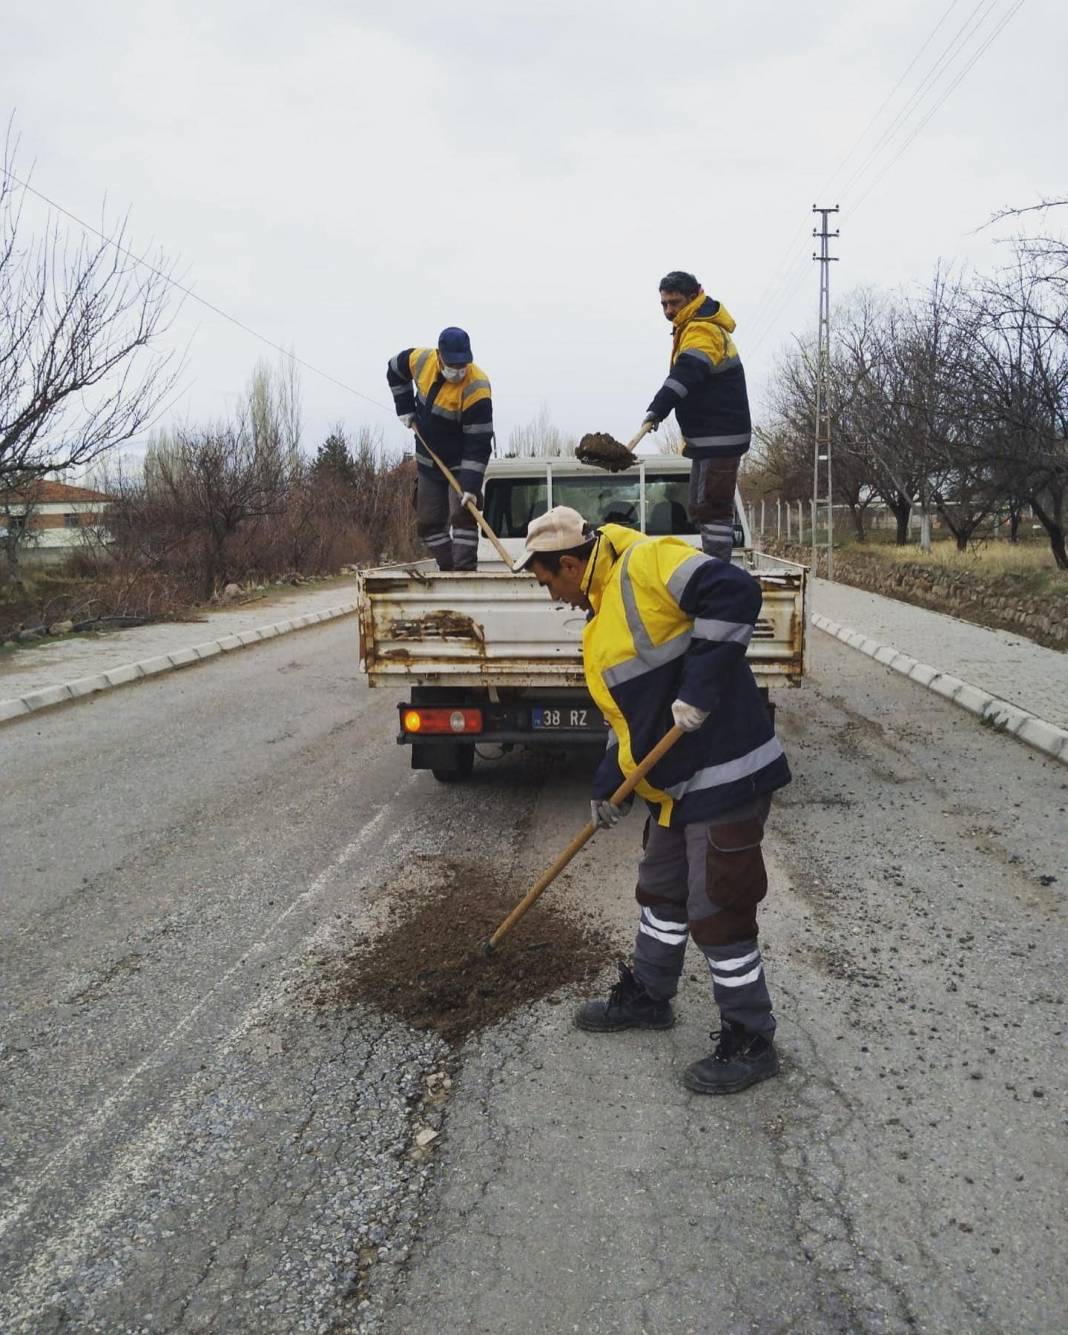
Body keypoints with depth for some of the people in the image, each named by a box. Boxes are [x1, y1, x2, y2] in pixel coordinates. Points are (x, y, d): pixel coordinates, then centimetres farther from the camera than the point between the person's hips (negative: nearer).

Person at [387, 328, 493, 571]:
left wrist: (470, 485, -32)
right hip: (428, 462, 5)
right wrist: (405, 409, 6)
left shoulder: (477, 389, -28)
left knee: (462, 515, -17)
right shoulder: (420, 360, -13)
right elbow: (394, 370, 13)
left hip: (461, 464, -5)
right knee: (427, 522, 8)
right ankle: (448, 569, 19)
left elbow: (478, 444, -28)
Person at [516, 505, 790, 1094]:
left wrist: (700, 687, -27)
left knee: (718, 912, 0)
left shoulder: (646, 564, -15)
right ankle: (646, 995, 43)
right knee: (661, 892, 22)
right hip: (674, 786, 10)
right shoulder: (601, 623, 15)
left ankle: (750, 1042, 18)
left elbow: (736, 592, -27)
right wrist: (605, 786, 17)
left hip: (725, 776, -10)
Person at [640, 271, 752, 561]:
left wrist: (658, 409, -44)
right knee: (700, 508, 15)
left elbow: (686, 375, -33)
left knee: (713, 508, -12)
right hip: (707, 437, 11)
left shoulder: (702, 330, -16)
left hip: (721, 437, -11)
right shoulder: (691, 327, 18)